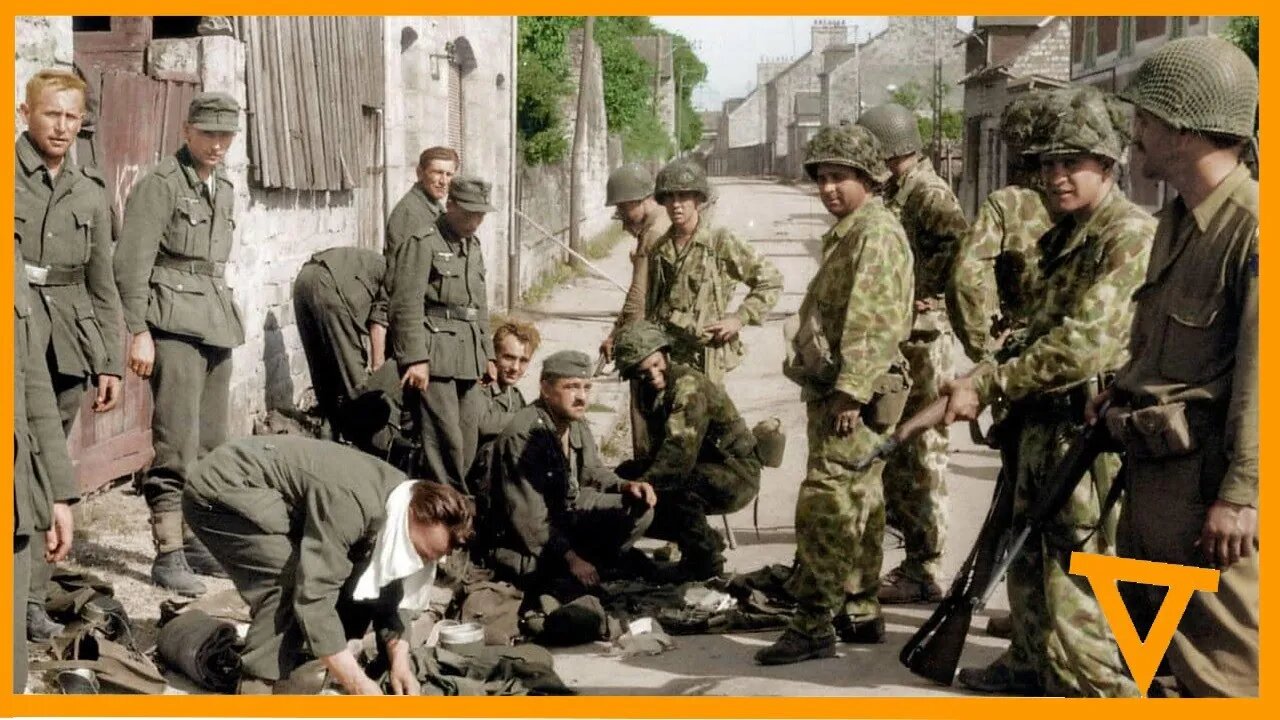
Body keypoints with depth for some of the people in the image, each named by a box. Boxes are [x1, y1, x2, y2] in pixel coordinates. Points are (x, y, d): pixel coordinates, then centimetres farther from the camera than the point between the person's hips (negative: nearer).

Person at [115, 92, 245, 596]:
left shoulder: (224, 189, 17)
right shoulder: (160, 185, -8)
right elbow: (131, 264, -12)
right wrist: (139, 332, -16)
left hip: (216, 324, 8)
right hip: (175, 325, -8)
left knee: (211, 444, 11)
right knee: (177, 445, -10)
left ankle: (195, 540, 20)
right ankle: (168, 553, -5)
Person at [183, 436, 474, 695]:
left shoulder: (400, 499, -7)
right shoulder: (350, 504, -35)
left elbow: (391, 594, 2)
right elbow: (314, 596, -38)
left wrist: (399, 660, -11)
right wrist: (360, 686, -35)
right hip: (221, 489, -9)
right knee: (292, 580, -26)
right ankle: (256, 690, -17)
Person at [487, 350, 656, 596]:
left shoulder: (576, 421, -3)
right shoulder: (522, 435, -27)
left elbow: (591, 470, 15)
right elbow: (528, 517, -27)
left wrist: (626, 485, -5)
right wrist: (570, 557, -25)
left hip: (567, 513, 8)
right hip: (525, 541, -8)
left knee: (640, 509, -5)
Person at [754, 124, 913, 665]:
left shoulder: (876, 233, -13)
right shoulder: (849, 233, 20)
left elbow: (872, 322, -22)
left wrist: (850, 391, -26)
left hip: (854, 395, -11)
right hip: (834, 390, 11)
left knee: (823, 506, -13)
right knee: (857, 503, 15)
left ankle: (813, 625, -11)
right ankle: (860, 613, 23)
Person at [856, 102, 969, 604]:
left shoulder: (928, 192, -14)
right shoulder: (893, 193, 15)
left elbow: (962, 244, -31)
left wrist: (927, 292, -21)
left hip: (921, 337, -11)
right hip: (893, 338, 11)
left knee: (922, 454, -5)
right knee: (894, 451, 20)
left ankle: (925, 572, 1)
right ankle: (916, 558, 35)